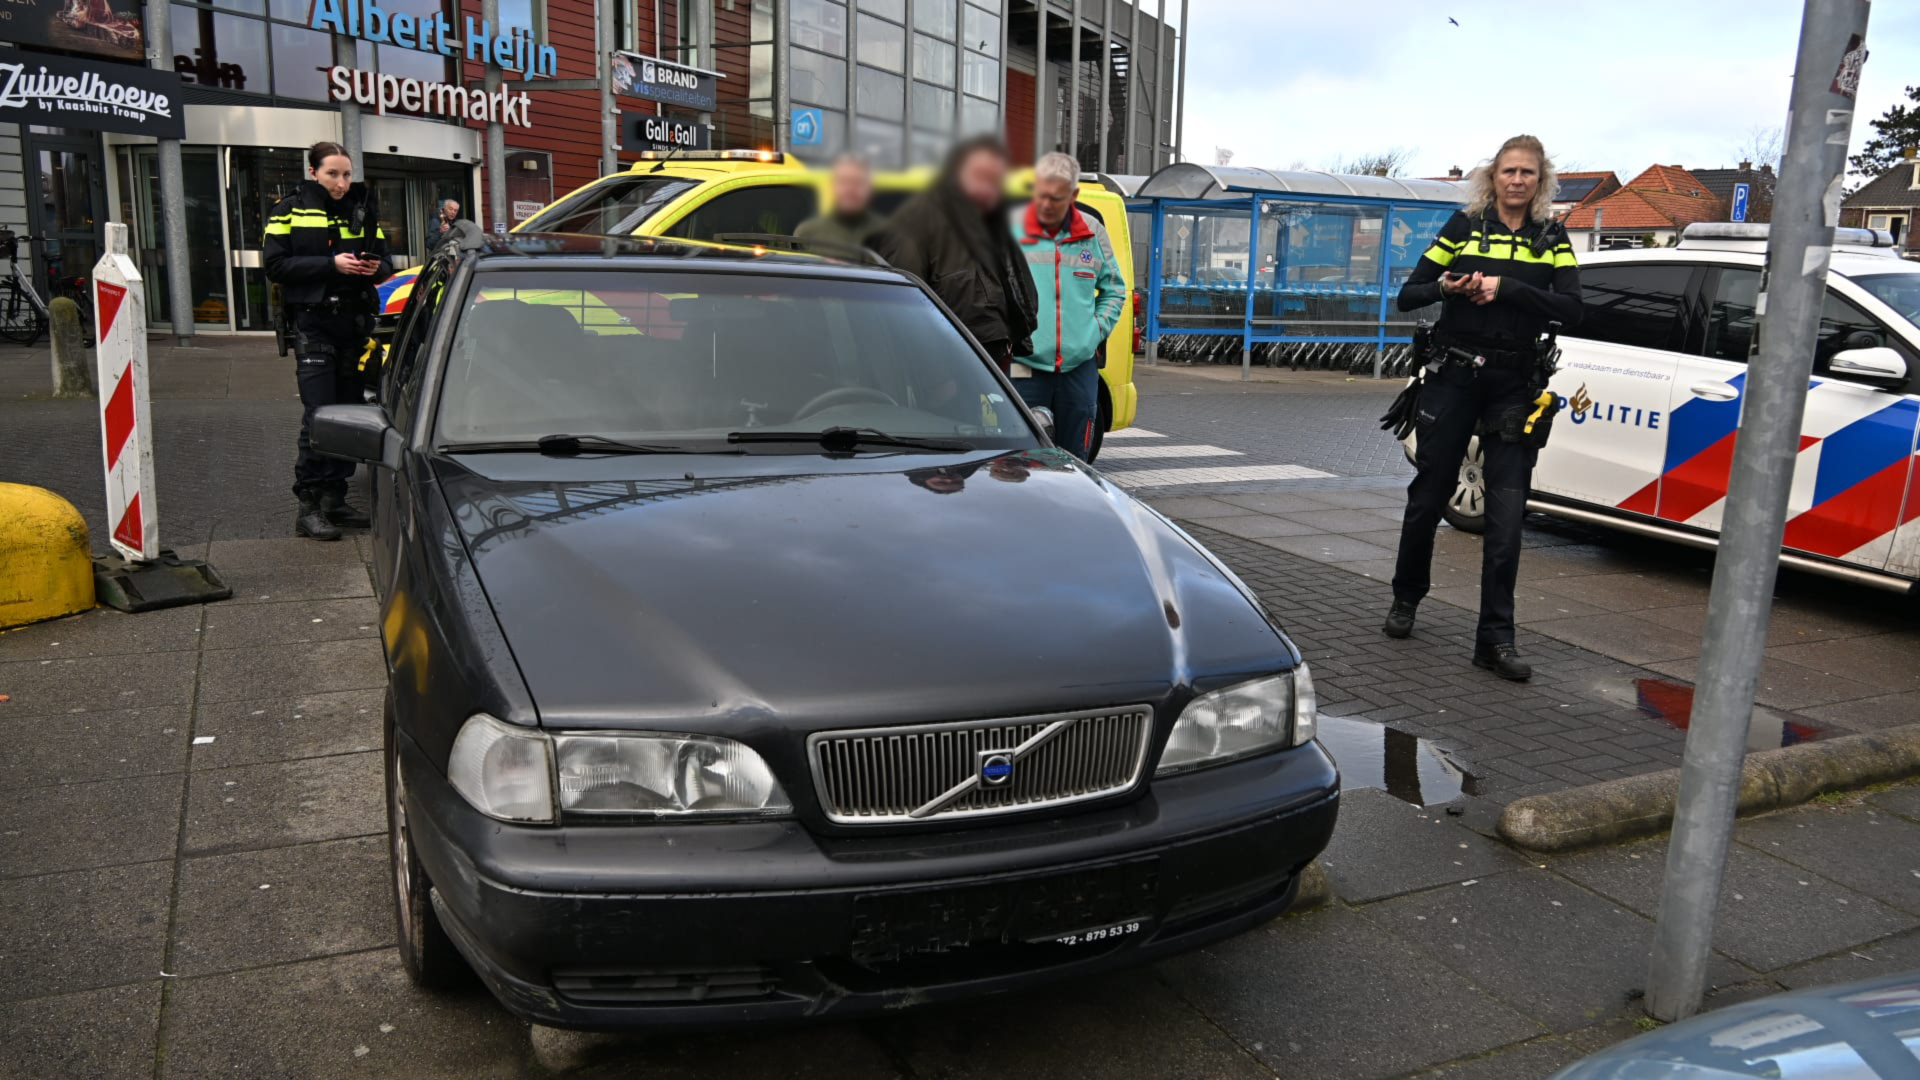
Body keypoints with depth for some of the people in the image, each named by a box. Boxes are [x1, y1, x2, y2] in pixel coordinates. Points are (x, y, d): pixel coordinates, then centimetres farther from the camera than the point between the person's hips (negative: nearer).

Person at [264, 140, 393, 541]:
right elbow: (275, 265, -6)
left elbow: (385, 260, 16)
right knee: (319, 416, -11)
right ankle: (308, 508, -7)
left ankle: (335, 500, 16)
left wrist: (376, 267, -8)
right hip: (313, 323, -5)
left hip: (354, 323, 5)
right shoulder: (290, 210, 2)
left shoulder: (363, 210, 14)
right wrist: (331, 264, -17)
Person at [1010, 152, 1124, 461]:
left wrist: (1098, 329, 6)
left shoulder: (1093, 233, 9)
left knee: (1075, 458, 10)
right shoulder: (1010, 230, -1)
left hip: (1080, 364, 3)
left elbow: (1114, 288, 19)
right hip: (1024, 367, -3)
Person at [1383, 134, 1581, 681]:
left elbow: (1571, 309, -6)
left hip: (1512, 387, 1)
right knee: (1430, 494, 8)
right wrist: (1446, 287, -19)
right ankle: (1406, 598, 30)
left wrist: (1506, 288, -16)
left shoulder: (1550, 239, 8)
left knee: (1507, 513, -4)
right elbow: (1408, 294, 1)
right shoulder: (1464, 225, 4)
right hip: (1453, 378, -1)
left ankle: (1496, 638, 0)